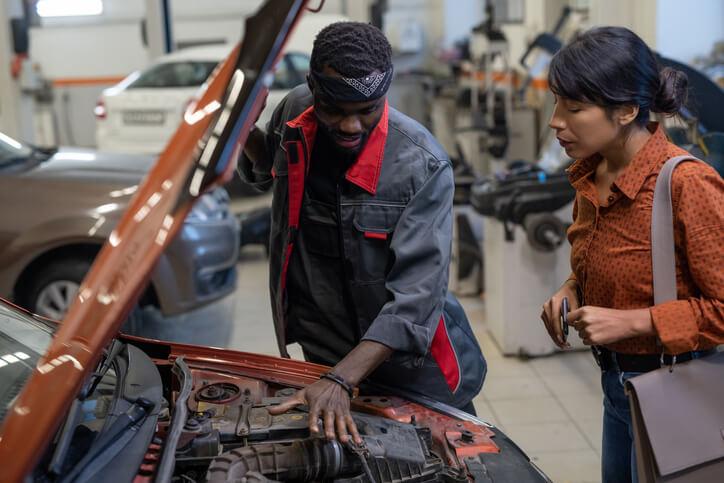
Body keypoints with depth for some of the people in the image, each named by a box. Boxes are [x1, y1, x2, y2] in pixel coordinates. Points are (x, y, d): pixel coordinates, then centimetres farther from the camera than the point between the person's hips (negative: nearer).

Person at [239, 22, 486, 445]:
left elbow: (415, 296, -29)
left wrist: (340, 382, -37)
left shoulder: (423, 166, -25)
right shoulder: (293, 113, -9)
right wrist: (247, 136, -9)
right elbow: (266, 175, 15)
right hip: (325, 357, 4)